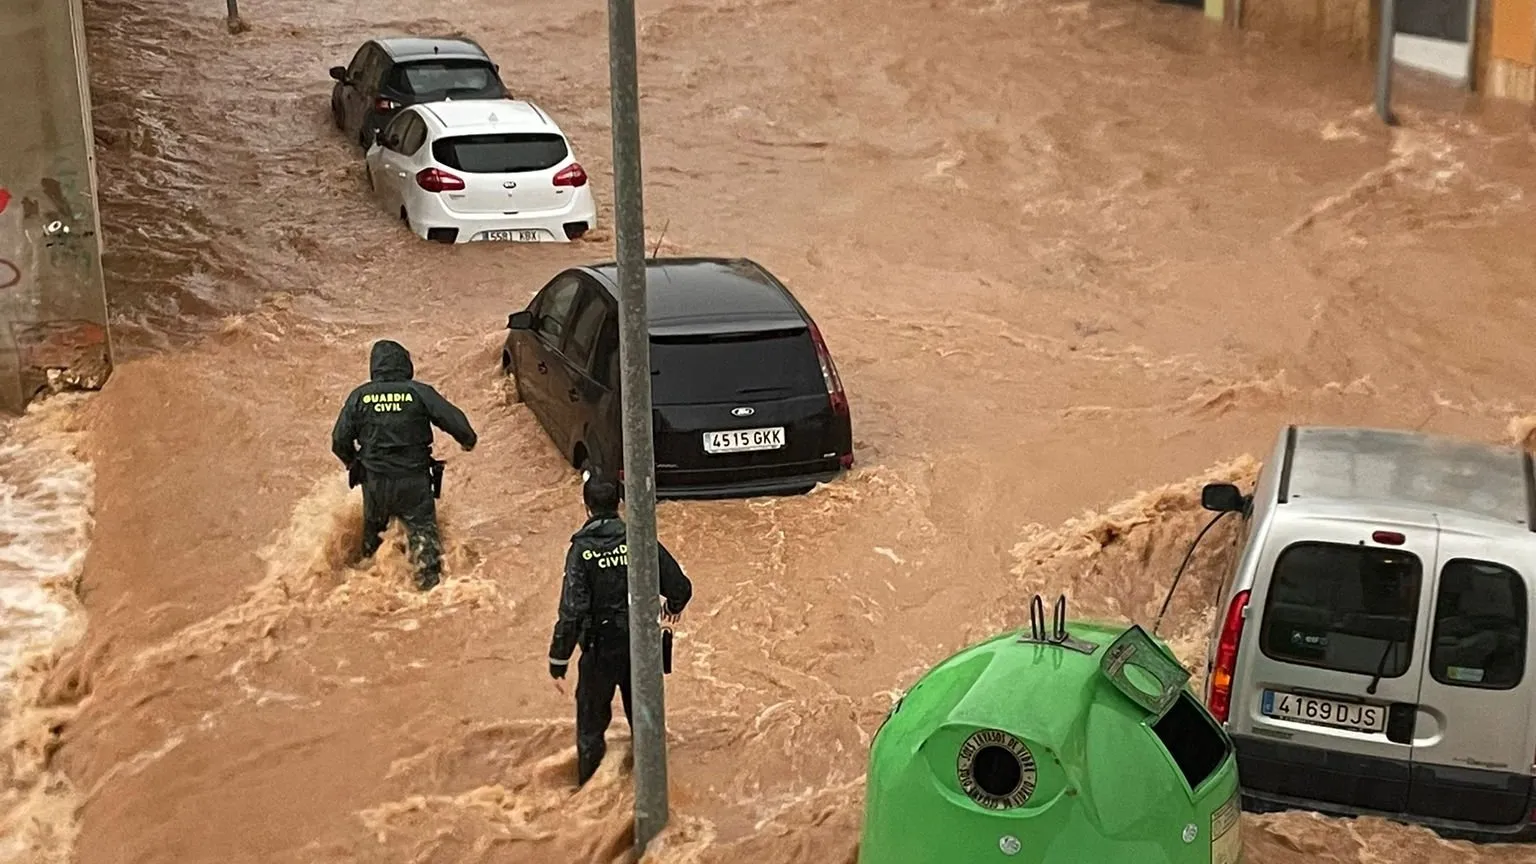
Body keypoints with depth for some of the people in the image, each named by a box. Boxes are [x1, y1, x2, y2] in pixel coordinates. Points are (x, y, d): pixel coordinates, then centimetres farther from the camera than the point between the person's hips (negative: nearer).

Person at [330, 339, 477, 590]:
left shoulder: (359, 397, -4)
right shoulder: (419, 392, -10)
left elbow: (339, 440, 0)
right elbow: (454, 419, -9)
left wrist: (352, 462, 20)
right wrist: (468, 440, 12)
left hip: (374, 478, 2)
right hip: (414, 479, -2)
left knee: (373, 525, 25)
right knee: (422, 527, 7)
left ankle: (367, 560, 42)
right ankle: (429, 576, -4)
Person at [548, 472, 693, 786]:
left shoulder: (583, 549, -16)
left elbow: (572, 610, -21)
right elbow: (681, 587, -4)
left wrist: (558, 662, -15)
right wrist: (674, 606, 20)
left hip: (601, 650, -3)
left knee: (591, 723, 15)